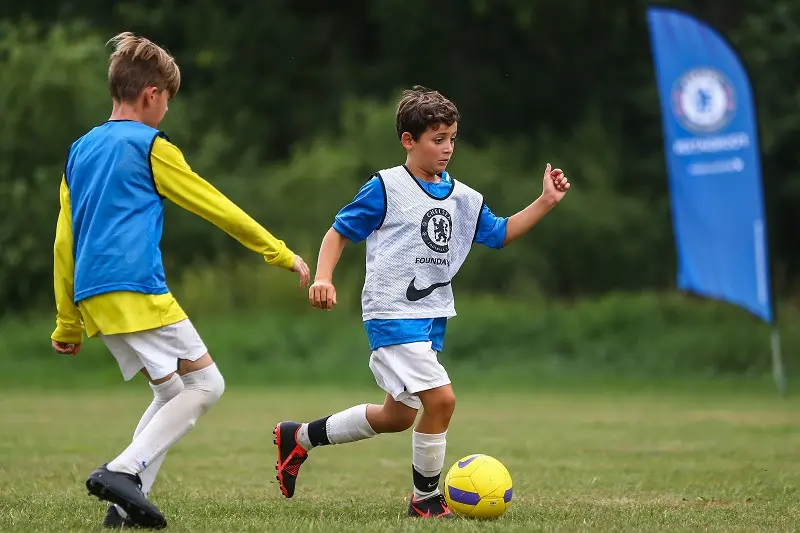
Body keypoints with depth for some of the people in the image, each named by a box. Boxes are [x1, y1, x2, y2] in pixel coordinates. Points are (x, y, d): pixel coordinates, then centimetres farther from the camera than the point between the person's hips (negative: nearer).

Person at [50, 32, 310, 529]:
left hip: (92, 297, 8)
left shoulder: (81, 150, 19)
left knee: (172, 394, 16)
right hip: (136, 292, -8)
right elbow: (219, 208, 2)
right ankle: (122, 470, -15)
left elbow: (64, 242, 19)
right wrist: (282, 254, 12)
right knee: (206, 382, -3)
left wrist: (68, 323, 22)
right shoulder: (150, 146, -2)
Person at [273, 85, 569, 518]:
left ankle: (298, 437, 33)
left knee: (398, 416, 15)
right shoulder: (386, 188, -9)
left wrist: (546, 202, 7)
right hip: (392, 315, -8)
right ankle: (425, 498, -2)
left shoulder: (462, 198, 9)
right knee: (441, 398, -20)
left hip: (433, 316, 8)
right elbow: (339, 232, -4)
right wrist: (323, 279, -19)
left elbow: (500, 234, 19)